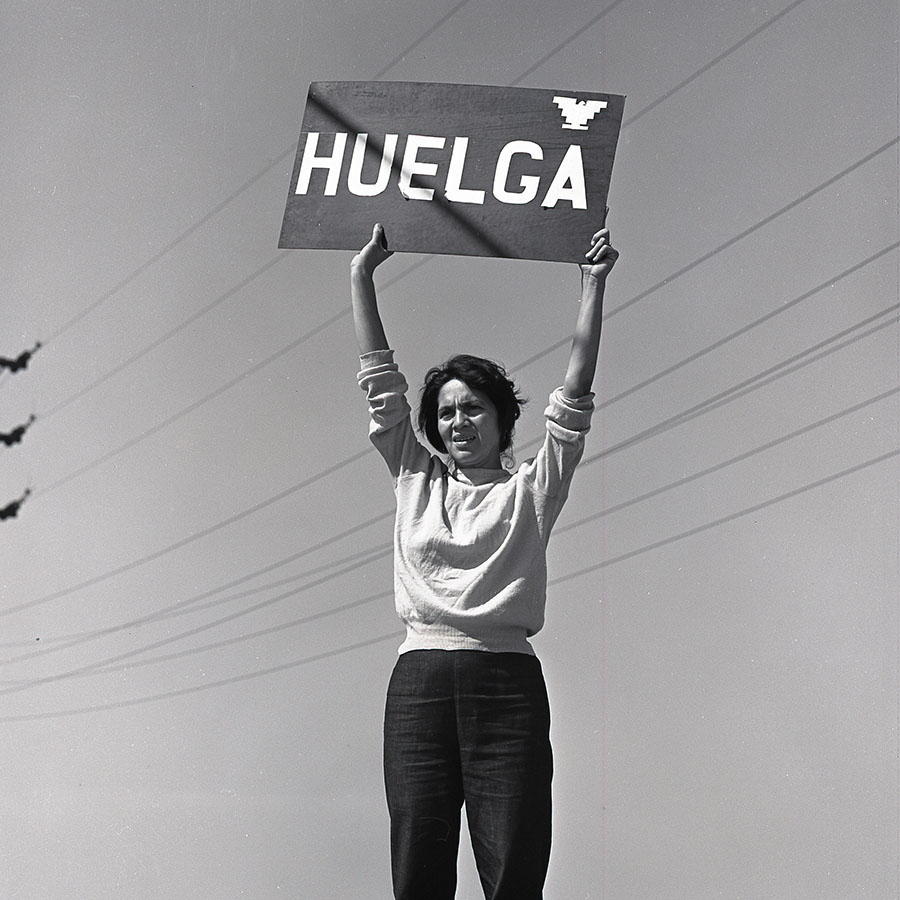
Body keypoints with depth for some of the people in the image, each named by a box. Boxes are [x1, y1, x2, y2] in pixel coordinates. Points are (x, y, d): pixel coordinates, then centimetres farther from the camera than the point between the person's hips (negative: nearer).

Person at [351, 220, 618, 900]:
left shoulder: (530, 492, 12)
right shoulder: (414, 480, 18)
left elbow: (575, 393, 7)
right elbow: (381, 379, 17)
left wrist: (594, 285, 6)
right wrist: (362, 275, 16)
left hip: (507, 683, -2)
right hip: (419, 682, 2)